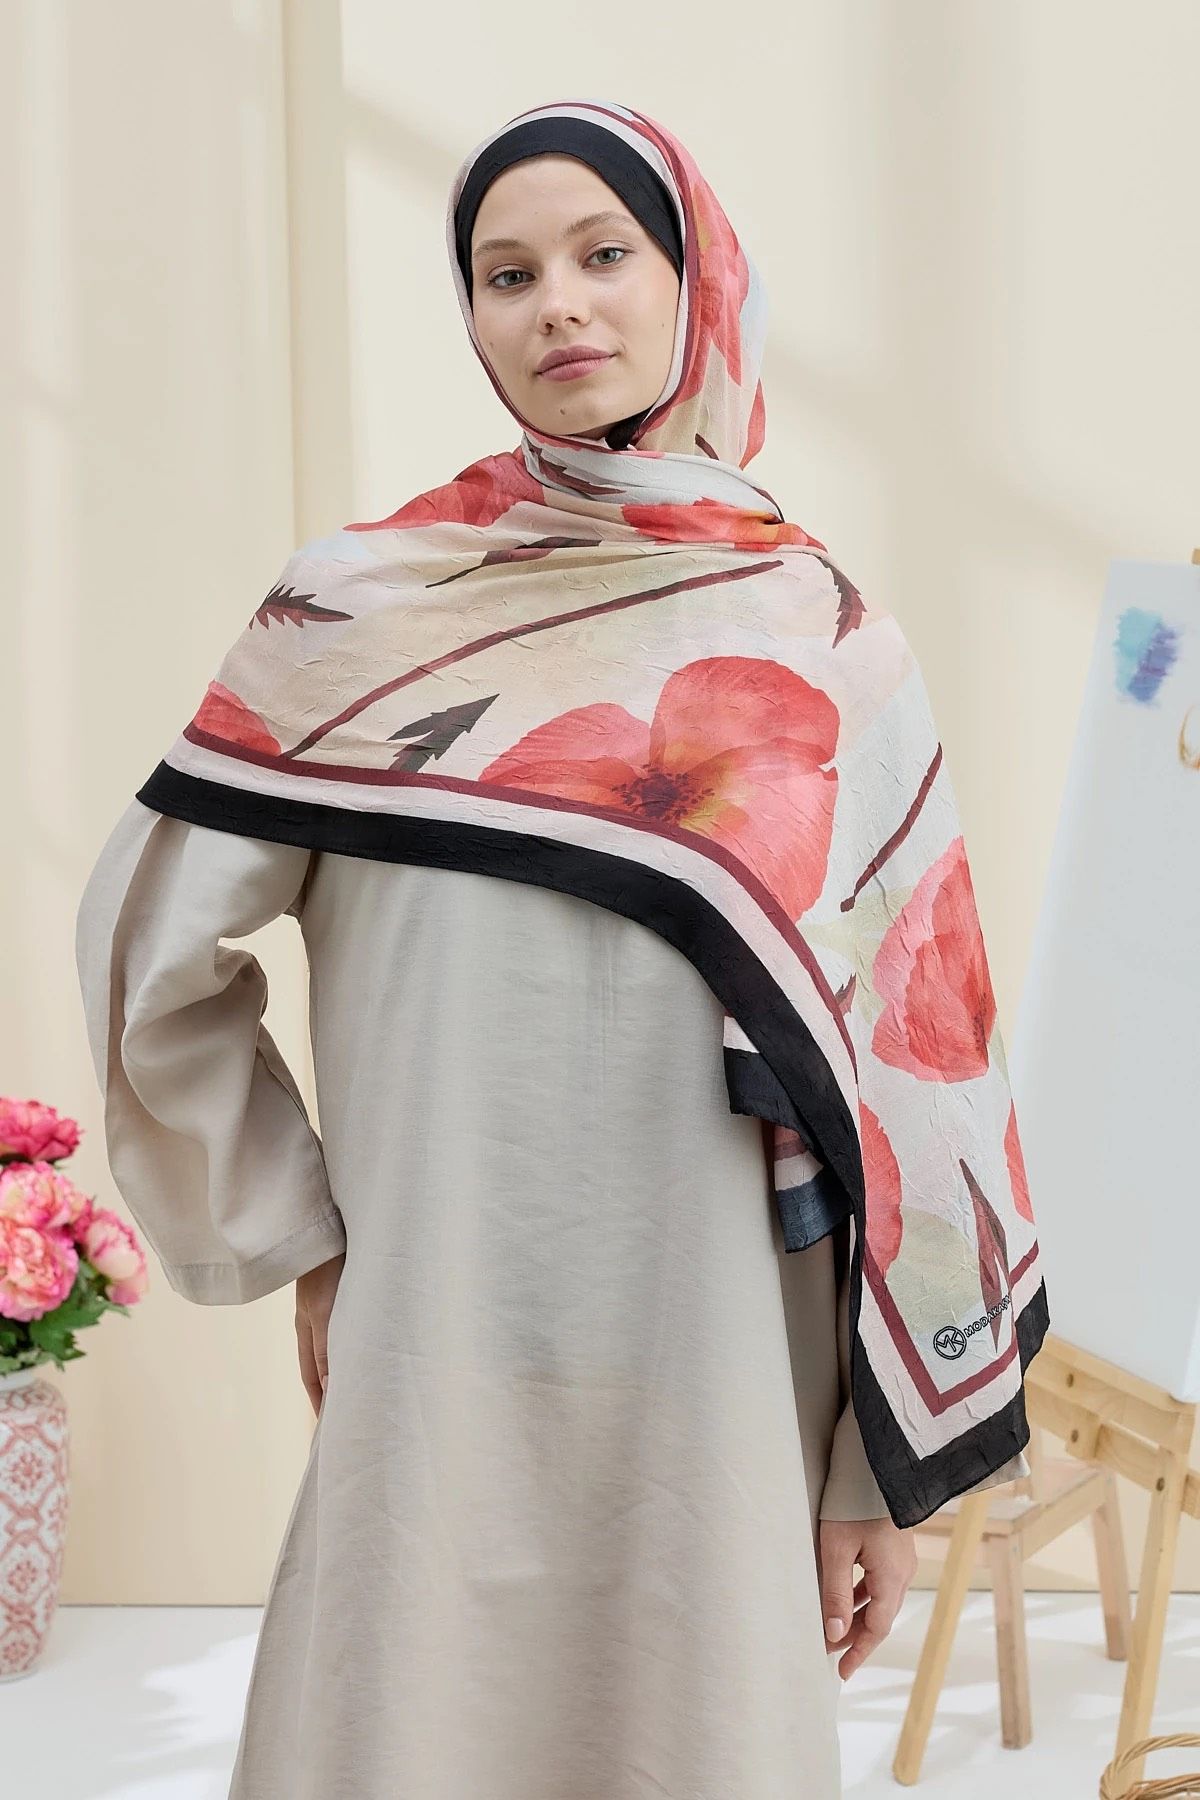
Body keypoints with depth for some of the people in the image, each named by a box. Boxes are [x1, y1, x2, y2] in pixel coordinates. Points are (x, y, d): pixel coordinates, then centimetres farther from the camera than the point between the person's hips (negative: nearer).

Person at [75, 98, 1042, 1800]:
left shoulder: (812, 634, 3)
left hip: (721, 1402, 1)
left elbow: (905, 1053, 3)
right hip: (438, 1384, -1)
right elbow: (151, 947, 5)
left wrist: (890, 1461, 3)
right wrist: (302, 1244, 3)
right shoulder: (363, 604, 0)